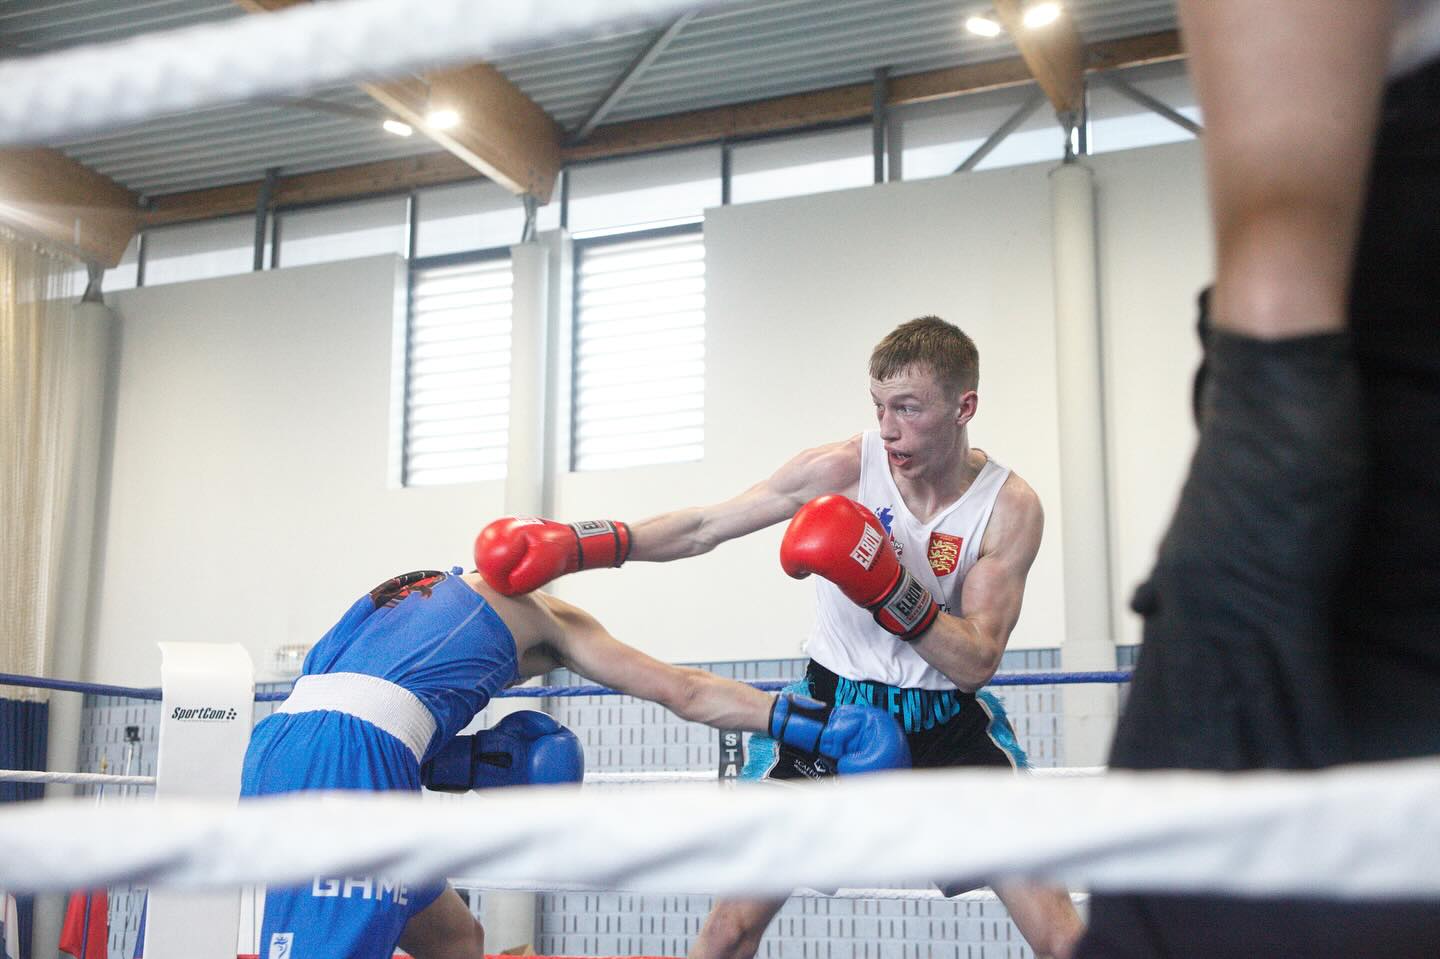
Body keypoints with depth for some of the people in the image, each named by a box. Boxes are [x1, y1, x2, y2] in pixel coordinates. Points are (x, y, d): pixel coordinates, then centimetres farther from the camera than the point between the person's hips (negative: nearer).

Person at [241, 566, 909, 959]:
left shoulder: (406, 591, 32)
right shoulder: (538, 611, 17)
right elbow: (686, 693, 13)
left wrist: (468, 765, 13)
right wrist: (820, 728, 14)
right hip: (348, 764, -8)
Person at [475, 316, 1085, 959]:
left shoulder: (1011, 507, -13)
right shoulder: (843, 469, -13)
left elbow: (976, 664, -15)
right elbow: (701, 530, -7)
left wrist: (888, 588, -30)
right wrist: (573, 545, -18)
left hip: (948, 722, 0)